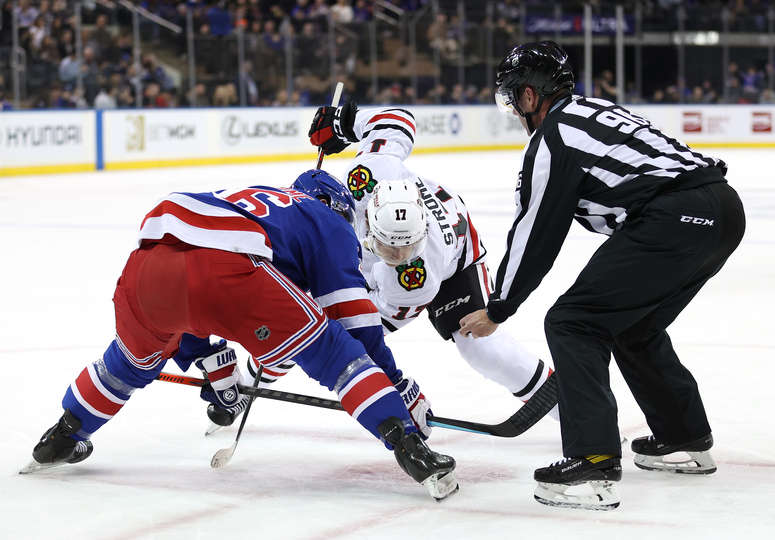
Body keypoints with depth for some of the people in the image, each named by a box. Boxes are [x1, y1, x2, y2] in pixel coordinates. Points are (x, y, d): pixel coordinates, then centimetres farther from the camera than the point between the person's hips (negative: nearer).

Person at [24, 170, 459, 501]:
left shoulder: (252, 198, 44)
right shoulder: (332, 226, 26)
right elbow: (354, 321, 15)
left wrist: (209, 362, 52)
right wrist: (399, 387, 20)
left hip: (147, 266, 6)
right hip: (224, 271, -6)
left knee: (137, 357, 35)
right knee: (330, 350, 6)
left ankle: (60, 440, 49)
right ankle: (409, 448, -7)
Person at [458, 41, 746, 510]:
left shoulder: (553, 137, -1)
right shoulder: (594, 110, 25)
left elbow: (536, 234, 2)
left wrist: (497, 311, 13)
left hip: (675, 220, -10)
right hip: (725, 208, 10)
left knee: (574, 323, -4)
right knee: (635, 327, 26)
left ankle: (594, 462, -12)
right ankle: (687, 439, 35)